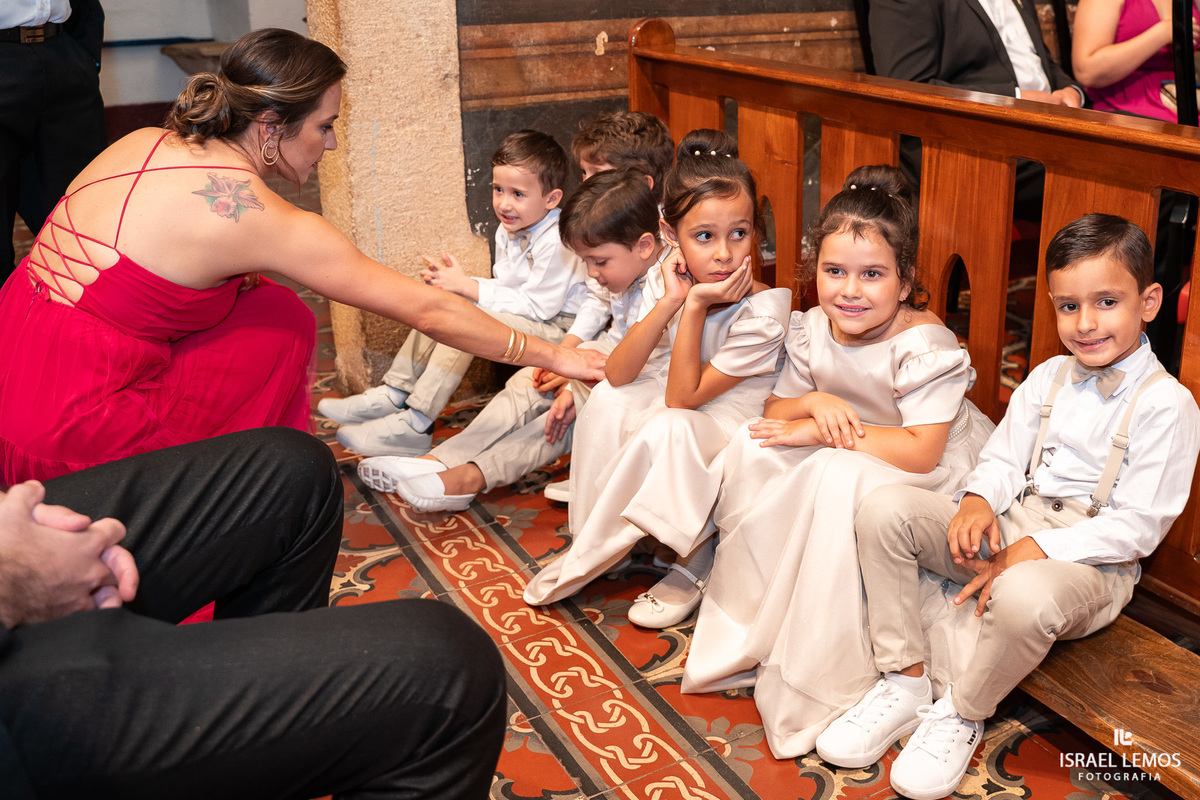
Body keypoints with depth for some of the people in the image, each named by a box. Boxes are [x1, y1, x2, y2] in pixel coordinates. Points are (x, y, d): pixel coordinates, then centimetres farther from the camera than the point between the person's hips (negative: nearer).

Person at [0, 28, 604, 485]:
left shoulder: (145, 143, 5)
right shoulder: (255, 215, -16)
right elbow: (427, 310, -11)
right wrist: (553, 357, -1)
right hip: (70, 441, -8)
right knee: (283, 323, 2)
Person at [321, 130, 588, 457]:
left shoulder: (556, 242, -22)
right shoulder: (509, 230, 9)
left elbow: (538, 305, -24)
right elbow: (507, 291, 11)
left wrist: (467, 286, -22)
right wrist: (460, 281, -9)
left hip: (559, 329, -10)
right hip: (525, 317, 10)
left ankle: (415, 425, -24)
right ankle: (394, 396, 0)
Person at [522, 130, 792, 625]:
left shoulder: (764, 312, -25)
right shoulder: (670, 281, -10)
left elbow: (683, 397, -25)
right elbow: (618, 374, -18)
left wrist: (695, 308, -31)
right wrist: (668, 304, -28)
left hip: (729, 430, -6)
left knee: (669, 428, -34)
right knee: (608, 402, -20)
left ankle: (587, 560, -15)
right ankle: (595, 541, -6)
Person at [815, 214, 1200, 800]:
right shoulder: (1048, 378, 11)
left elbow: (1137, 528, -14)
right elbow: (1004, 457, 9)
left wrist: (1035, 551, -22)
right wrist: (978, 500, -15)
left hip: (1090, 560, -6)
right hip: (1009, 531, 6)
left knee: (1023, 596, -43)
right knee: (884, 509, -15)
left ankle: (962, 715, -10)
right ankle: (904, 683, -7)